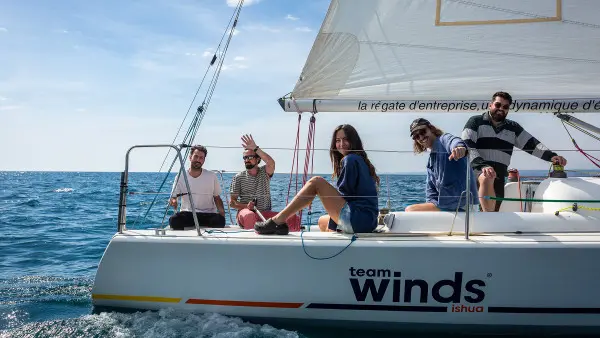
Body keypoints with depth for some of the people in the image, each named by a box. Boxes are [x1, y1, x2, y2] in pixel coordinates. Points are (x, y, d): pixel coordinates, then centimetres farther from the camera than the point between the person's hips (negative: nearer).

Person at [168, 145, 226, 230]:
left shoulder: (212, 176, 6)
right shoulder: (180, 177, 5)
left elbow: (217, 198, 10)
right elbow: (173, 197, 5)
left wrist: (222, 213, -9)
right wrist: (173, 201, -21)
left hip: (208, 214, 0)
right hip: (187, 214, 0)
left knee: (220, 220, -33)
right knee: (174, 220, -32)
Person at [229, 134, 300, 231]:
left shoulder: (264, 172, 10)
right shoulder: (239, 177, 9)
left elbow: (271, 163, -15)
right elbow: (232, 202, 6)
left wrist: (255, 148, -18)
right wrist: (246, 206, -15)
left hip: (265, 213, 2)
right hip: (245, 212, -2)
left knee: (293, 218, -23)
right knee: (249, 216, -42)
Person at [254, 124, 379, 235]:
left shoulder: (350, 159, -4)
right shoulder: (361, 160, 25)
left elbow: (344, 194, -7)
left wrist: (332, 225, 4)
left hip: (358, 220, -10)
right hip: (367, 221, 10)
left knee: (316, 182, -9)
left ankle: (277, 221, -12)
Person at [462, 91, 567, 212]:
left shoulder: (513, 128, 19)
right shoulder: (476, 122, 6)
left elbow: (532, 144, 9)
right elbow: (467, 147, -7)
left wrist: (551, 156, -9)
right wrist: (482, 166, -23)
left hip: (498, 175, 5)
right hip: (477, 170, -5)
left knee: (495, 208, 1)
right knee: (487, 178, -36)